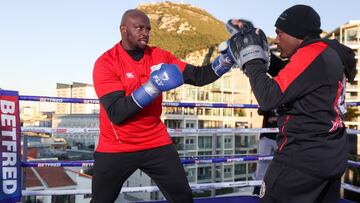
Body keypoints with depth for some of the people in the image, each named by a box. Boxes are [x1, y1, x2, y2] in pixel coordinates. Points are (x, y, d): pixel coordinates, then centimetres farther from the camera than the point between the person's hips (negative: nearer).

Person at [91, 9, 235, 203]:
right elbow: (116, 113, -23)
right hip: (115, 148, -3)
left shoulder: (159, 56, 0)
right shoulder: (106, 63, -14)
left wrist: (225, 59, -19)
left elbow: (197, 76, -3)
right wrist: (152, 87, -30)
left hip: (156, 143, 4)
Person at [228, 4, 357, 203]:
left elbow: (269, 97, -21)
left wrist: (252, 59, -10)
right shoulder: (330, 54, 11)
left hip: (304, 158, -9)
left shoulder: (311, 54, -17)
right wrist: (263, 59, 8)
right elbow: (286, 82, 17)